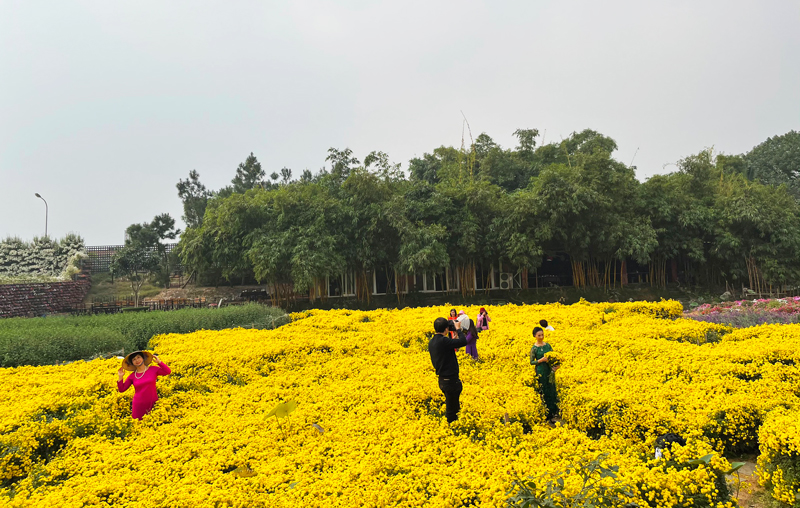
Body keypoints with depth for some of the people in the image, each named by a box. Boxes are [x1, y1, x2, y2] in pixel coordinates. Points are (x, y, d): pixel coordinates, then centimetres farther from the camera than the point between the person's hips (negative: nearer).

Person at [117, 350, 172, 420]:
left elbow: (168, 372, -6)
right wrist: (120, 377, -2)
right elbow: (121, 389, 9)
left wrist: (159, 362, -8)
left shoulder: (153, 369, 0)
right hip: (139, 406, 1)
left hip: (153, 404, -1)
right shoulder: (132, 376, 4)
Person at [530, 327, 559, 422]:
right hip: (540, 372, -4)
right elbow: (531, 362, -3)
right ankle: (545, 415, 11)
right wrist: (541, 360, -17)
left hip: (549, 371, 4)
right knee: (544, 393, 1)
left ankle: (552, 415, 16)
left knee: (552, 391, 6)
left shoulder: (548, 345, 4)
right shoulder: (534, 348, -7)